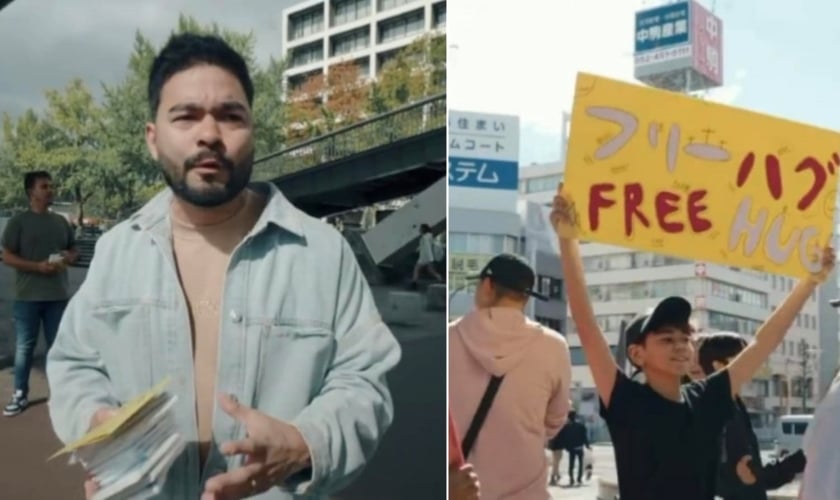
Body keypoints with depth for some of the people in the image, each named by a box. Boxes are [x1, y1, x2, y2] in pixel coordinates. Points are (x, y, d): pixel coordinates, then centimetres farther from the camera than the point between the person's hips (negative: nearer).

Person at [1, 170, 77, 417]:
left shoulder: (61, 221, 10)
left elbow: (74, 251, 19)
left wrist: (68, 258, -6)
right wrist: (38, 266, -18)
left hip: (58, 295, 3)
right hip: (28, 296, -3)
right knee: (24, 347, 3)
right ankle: (20, 395, 13)